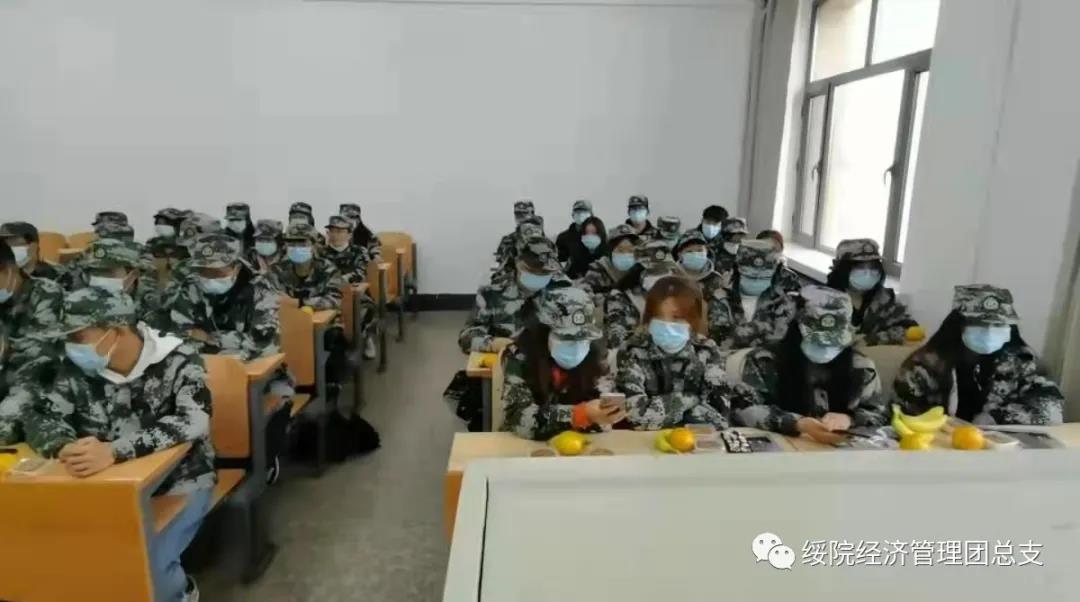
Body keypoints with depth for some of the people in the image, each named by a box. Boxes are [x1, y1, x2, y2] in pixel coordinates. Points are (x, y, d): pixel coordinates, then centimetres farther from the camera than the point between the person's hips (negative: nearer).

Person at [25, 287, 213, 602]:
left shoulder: (178, 360, -17)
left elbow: (194, 421, -30)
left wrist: (113, 451, -41)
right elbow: (40, 417, -2)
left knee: (147, 564, -22)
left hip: (179, 481, -5)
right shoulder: (77, 369, -3)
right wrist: (65, 447, -26)